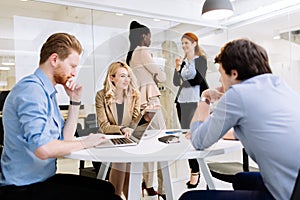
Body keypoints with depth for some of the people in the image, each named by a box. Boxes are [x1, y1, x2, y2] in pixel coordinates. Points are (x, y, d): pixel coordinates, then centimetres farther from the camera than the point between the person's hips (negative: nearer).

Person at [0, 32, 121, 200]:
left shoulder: (47, 91, 9)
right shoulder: (31, 89, -20)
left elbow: (65, 139, 8)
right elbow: (42, 149, -31)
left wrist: (75, 101, 2)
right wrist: (84, 143, -16)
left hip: (43, 178, 9)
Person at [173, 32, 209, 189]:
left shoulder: (201, 60, 0)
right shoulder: (182, 61, 15)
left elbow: (199, 79, -10)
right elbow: (176, 83, 9)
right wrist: (177, 68, -5)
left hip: (195, 101, -6)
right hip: (181, 101, 6)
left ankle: (195, 172, 0)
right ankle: (194, 169, 14)